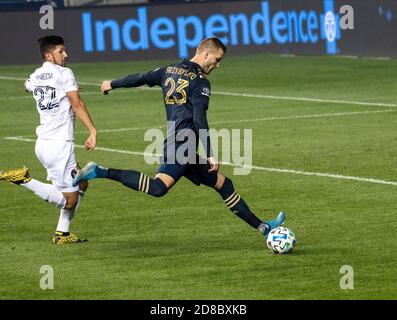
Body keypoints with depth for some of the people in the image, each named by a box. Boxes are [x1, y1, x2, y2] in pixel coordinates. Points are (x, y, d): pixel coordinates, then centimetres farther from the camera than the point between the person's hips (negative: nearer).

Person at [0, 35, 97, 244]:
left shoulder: (35, 77, 15)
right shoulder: (64, 73, -7)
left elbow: (27, 85, 40)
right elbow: (77, 104, -17)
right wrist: (92, 131, -22)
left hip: (43, 143, 8)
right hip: (59, 143, -8)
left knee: (80, 183, 22)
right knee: (69, 200, -6)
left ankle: (62, 233, 17)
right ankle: (24, 180, -16)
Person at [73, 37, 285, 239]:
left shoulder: (170, 71, 18)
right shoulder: (200, 81, -6)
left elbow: (140, 78, 27)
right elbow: (199, 119, -16)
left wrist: (112, 84, 44)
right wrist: (210, 155, -17)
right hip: (182, 144, -10)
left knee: (222, 183, 13)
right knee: (158, 188, -26)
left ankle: (262, 227, 16)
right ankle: (100, 172, -24)